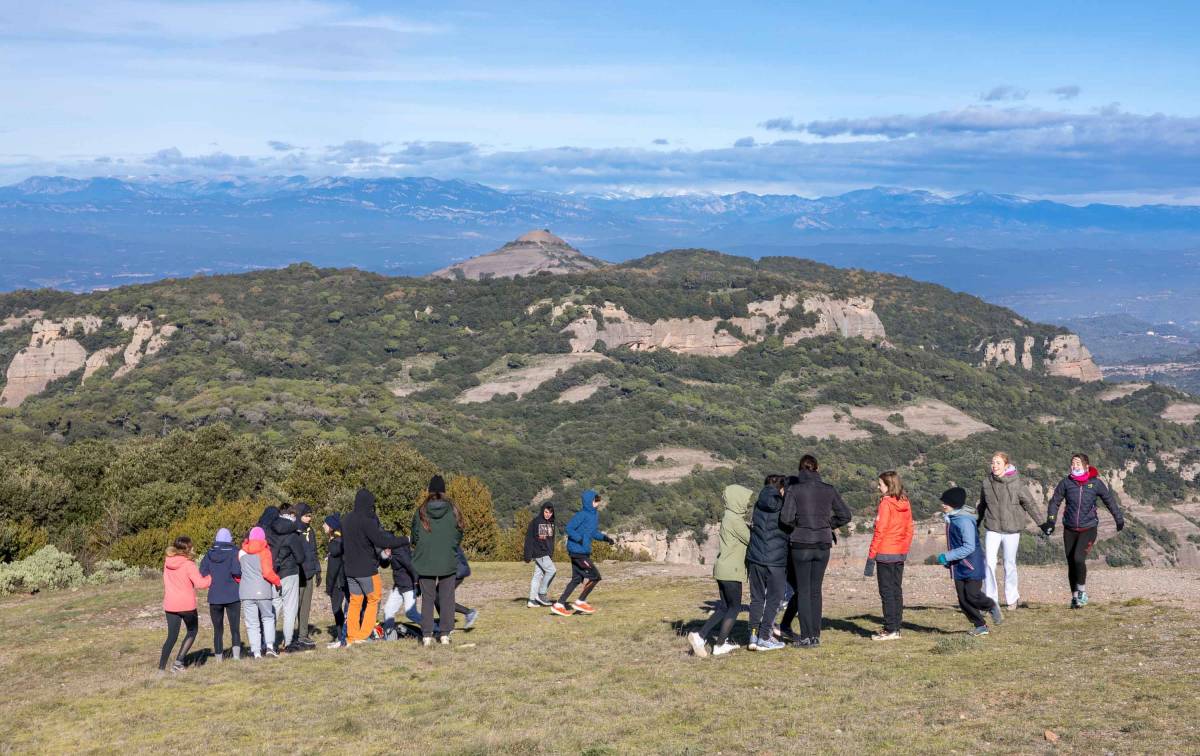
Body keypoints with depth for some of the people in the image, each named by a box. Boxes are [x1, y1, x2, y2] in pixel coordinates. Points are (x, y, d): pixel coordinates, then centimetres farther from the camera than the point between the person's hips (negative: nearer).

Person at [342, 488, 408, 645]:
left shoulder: (346, 520, 8)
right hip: (367, 569, -7)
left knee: (355, 602, 13)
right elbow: (382, 541, -22)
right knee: (373, 600, 6)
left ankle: (351, 637, 12)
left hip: (350, 570, 7)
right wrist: (404, 540, -15)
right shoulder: (367, 521, -17)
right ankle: (363, 636, 0)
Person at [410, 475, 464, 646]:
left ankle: (427, 635, 4)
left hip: (425, 562, 0)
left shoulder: (421, 512, -5)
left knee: (427, 599, 7)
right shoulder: (452, 510, -5)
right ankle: (445, 634, 7)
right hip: (448, 562, 0)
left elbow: (414, 537, 2)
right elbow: (459, 536, 3)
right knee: (447, 598, 8)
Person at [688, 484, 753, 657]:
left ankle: (700, 636, 7)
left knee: (724, 608, 13)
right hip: (731, 570, -9)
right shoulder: (734, 519, -15)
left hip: (723, 568, 9)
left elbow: (748, 532, 13)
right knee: (734, 607, 0)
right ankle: (719, 645, 2)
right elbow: (750, 539, -11)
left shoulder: (729, 517, 16)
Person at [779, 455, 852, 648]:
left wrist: (795, 527, 4)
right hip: (823, 545, 3)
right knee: (816, 591, 12)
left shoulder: (794, 490, -8)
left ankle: (806, 637, 3)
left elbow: (785, 518, -15)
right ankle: (815, 635, 13)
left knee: (803, 591, 4)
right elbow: (845, 515, 4)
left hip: (801, 545, -3)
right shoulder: (829, 490, 1)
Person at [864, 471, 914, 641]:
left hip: (885, 554, -7)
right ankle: (896, 628, 15)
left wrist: (871, 556, -12)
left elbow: (879, 531, -15)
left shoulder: (886, 503, -14)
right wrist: (905, 550, 18)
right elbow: (909, 530, 12)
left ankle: (891, 630, -3)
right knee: (897, 591, 11)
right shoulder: (905, 503, 7)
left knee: (887, 592, -3)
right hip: (900, 554, 7)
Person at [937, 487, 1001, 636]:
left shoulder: (965, 521, -21)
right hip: (958, 567, 9)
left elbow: (969, 547, -25)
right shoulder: (951, 519, 7)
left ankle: (992, 607, 19)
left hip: (971, 566, -9)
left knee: (972, 595, -10)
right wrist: (948, 561, 16)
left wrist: (947, 557, -25)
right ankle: (980, 625, 17)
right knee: (963, 600, 6)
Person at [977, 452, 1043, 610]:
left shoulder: (1016, 483, -9)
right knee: (989, 563, -8)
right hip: (992, 529, 2)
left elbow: (1029, 504, -3)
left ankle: (1012, 597, 26)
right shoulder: (986, 482, 1)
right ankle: (990, 599, 0)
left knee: (1009, 564, 7)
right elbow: (982, 505, 15)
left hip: (1011, 529, -2)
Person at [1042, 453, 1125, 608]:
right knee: (1071, 564, 6)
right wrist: (1050, 521, -5)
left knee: (1079, 558, -21)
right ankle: (1075, 596, 20)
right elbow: (1055, 501, 5)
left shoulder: (1095, 483, -4)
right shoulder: (1066, 482, -1)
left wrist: (1119, 519, 17)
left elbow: (1109, 500, 9)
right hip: (1070, 529, 3)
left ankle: (1082, 591, -2)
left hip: (1089, 528, -3)